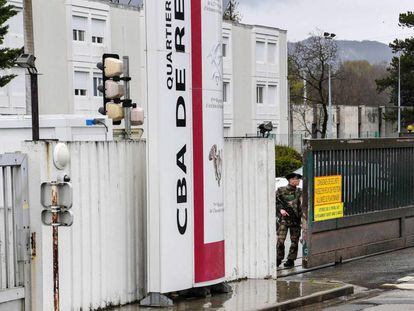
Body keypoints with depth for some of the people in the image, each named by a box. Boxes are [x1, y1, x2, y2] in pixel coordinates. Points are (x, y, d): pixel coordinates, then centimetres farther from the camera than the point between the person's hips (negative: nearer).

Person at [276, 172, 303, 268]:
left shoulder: (299, 192, 6)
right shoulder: (281, 191, 1)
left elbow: (302, 204, 3)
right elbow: (274, 202, 4)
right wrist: (280, 209, -10)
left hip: (295, 220, 2)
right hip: (283, 218, -2)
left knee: (294, 241, 4)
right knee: (280, 240, -9)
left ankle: (291, 260, 15)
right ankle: (279, 259, 7)